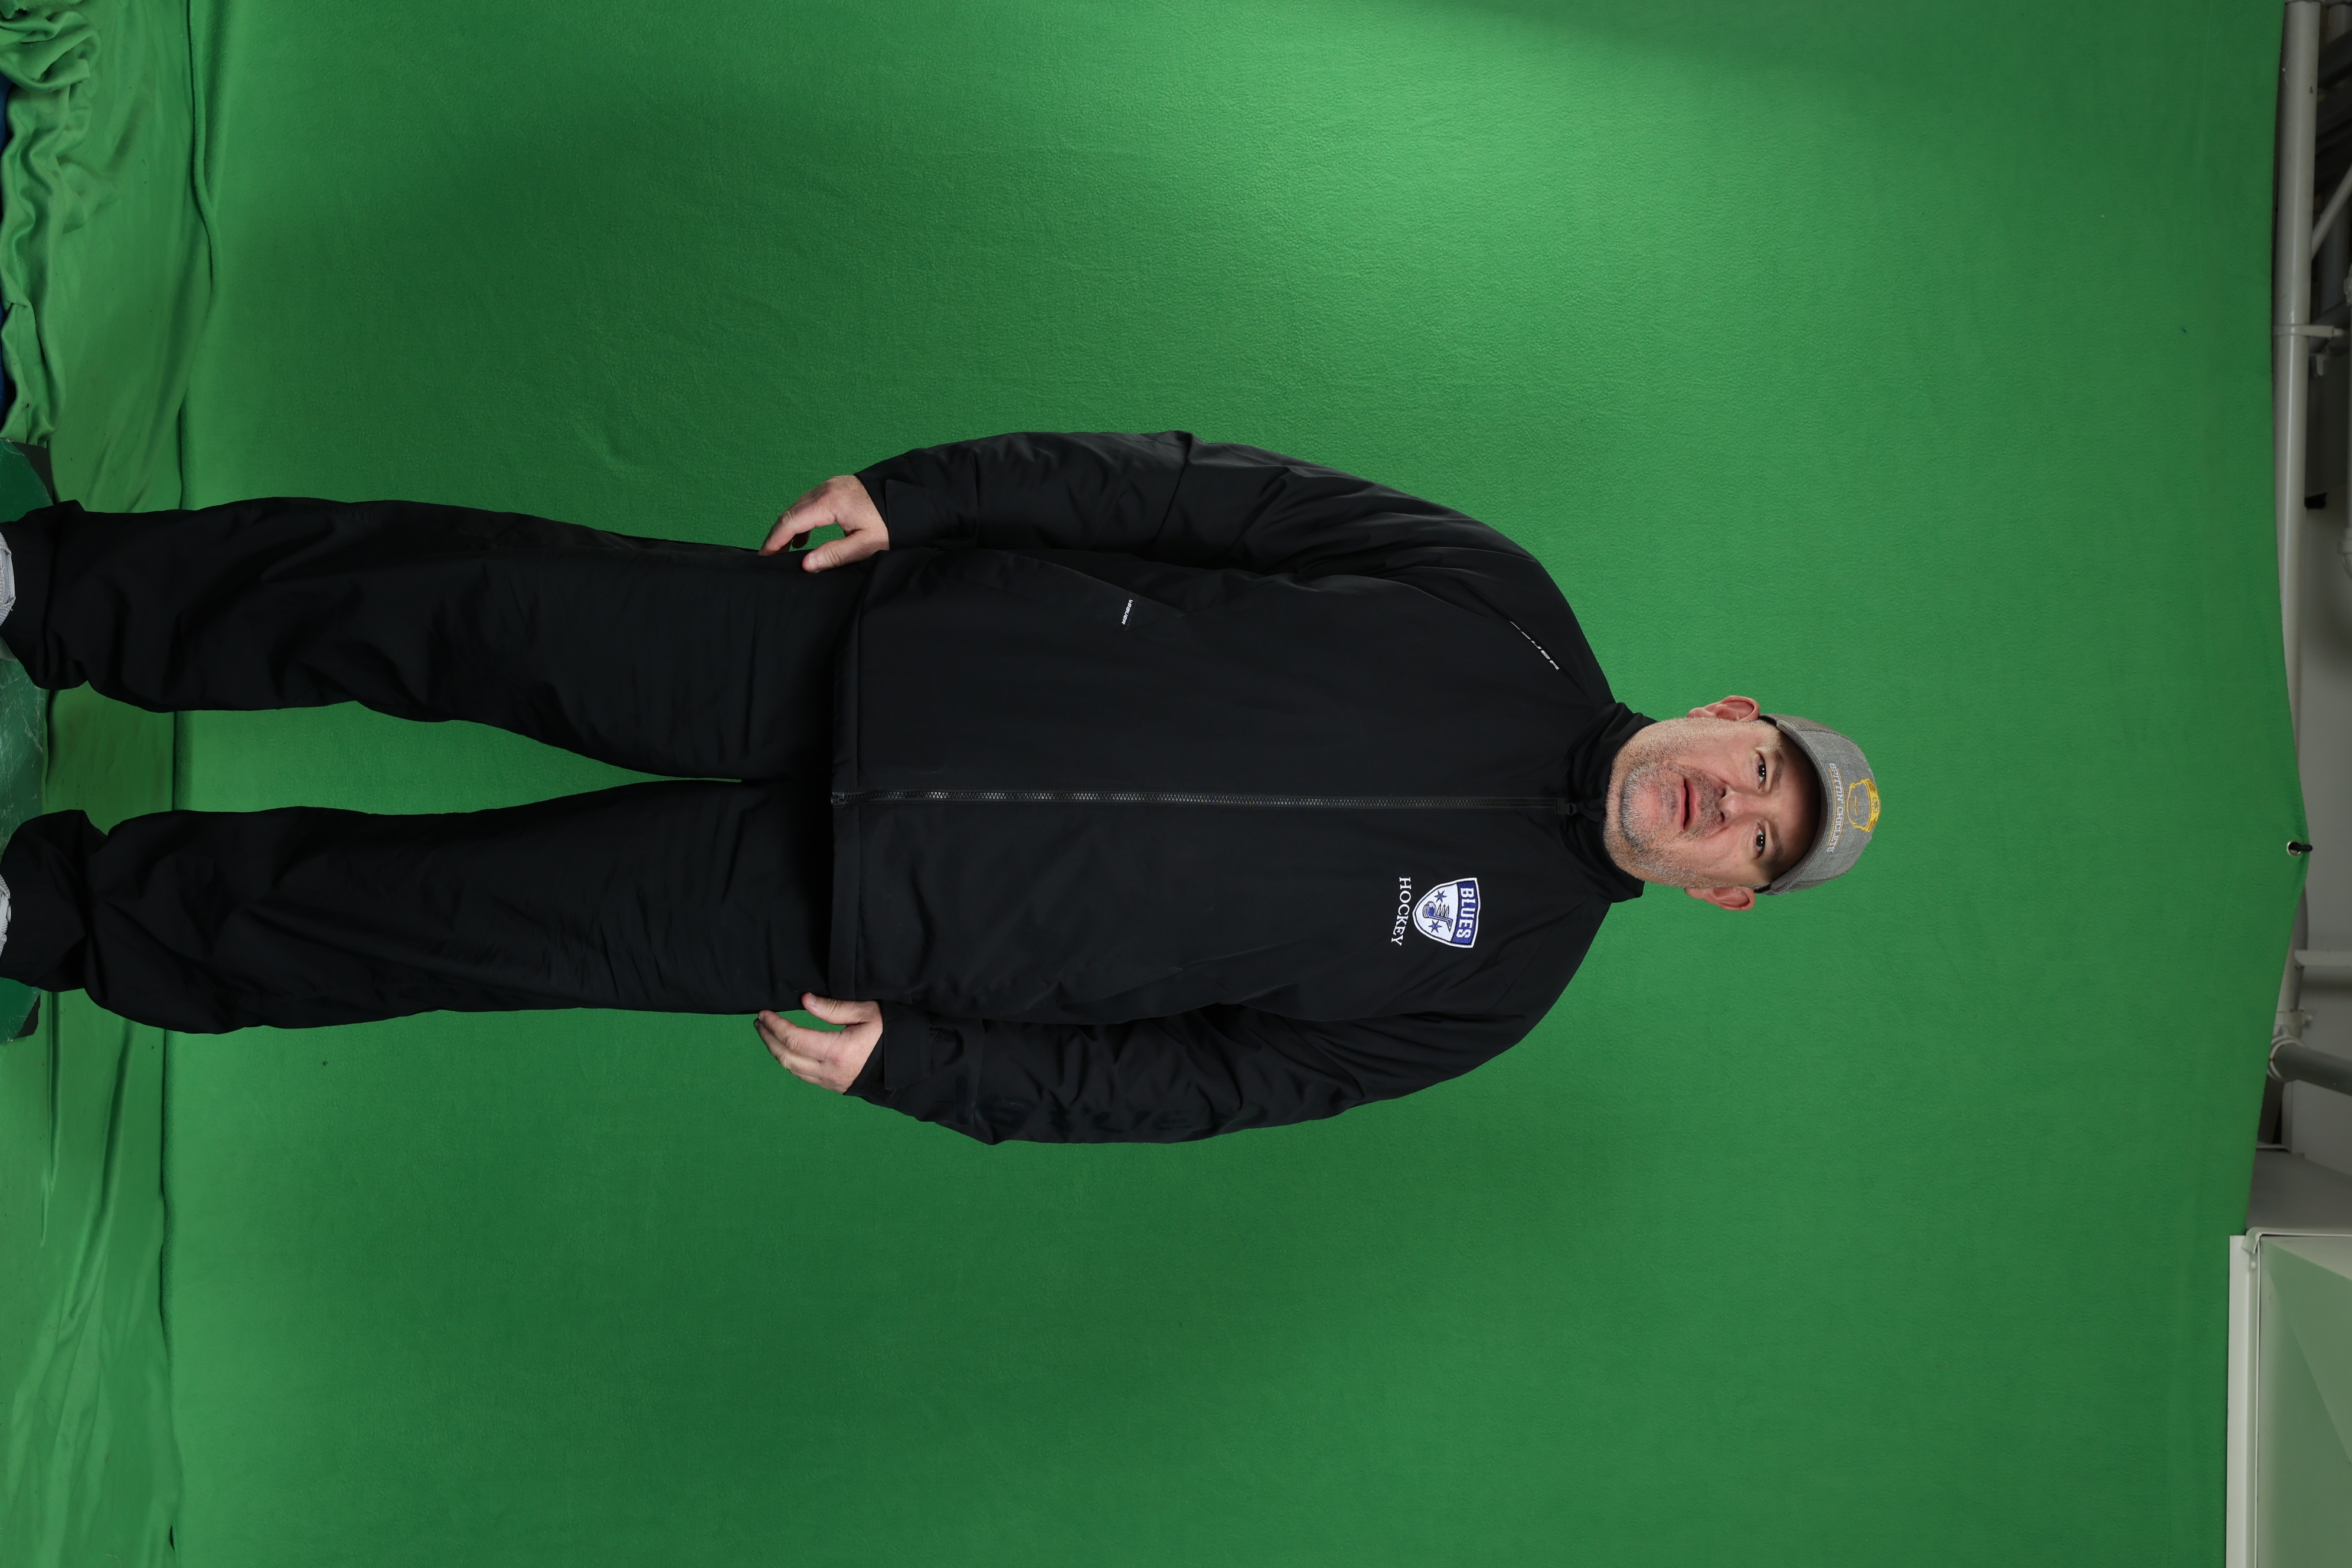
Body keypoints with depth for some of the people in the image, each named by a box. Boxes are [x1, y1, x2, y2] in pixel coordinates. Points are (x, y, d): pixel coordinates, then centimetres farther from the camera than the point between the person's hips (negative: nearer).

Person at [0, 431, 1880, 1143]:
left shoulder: (1488, 979, 0)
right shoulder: (1505, 607, 2)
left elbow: (1185, 1077, -1)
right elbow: (1204, 484, 0)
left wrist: (906, 1060, -7)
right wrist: (919, 492, -8)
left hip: (883, 914, -1)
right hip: (902, 641, 2)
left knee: (480, 920, -4)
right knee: (478, 604, -7)